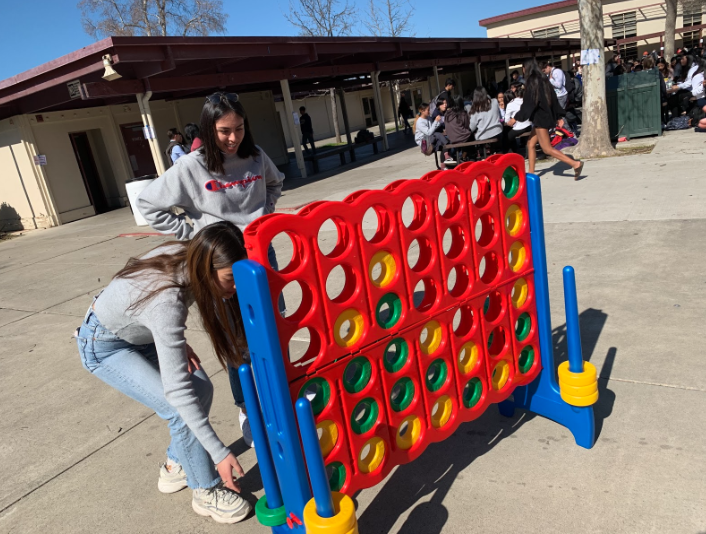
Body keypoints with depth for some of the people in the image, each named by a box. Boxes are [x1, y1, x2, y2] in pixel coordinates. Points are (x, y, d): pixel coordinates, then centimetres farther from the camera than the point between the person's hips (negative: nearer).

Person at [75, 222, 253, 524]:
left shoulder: (189, 257, -22)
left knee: (201, 391, -1)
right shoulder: (167, 303, -42)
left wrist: (177, 343, -9)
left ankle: (175, 467, 22)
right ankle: (207, 492, 5)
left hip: (141, 333, 7)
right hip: (105, 346, -7)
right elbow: (175, 389, -38)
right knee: (181, 409, -16)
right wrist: (219, 453, -34)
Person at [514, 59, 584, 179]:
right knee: (530, 144, 14)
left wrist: (516, 118, -10)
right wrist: (558, 117, 19)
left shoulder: (532, 82, -13)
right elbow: (553, 98, 15)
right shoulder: (543, 80, 13)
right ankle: (531, 173, 16)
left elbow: (528, 103, -16)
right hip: (547, 116, 9)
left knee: (547, 149, -9)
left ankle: (575, 164, -15)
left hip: (540, 118, -9)